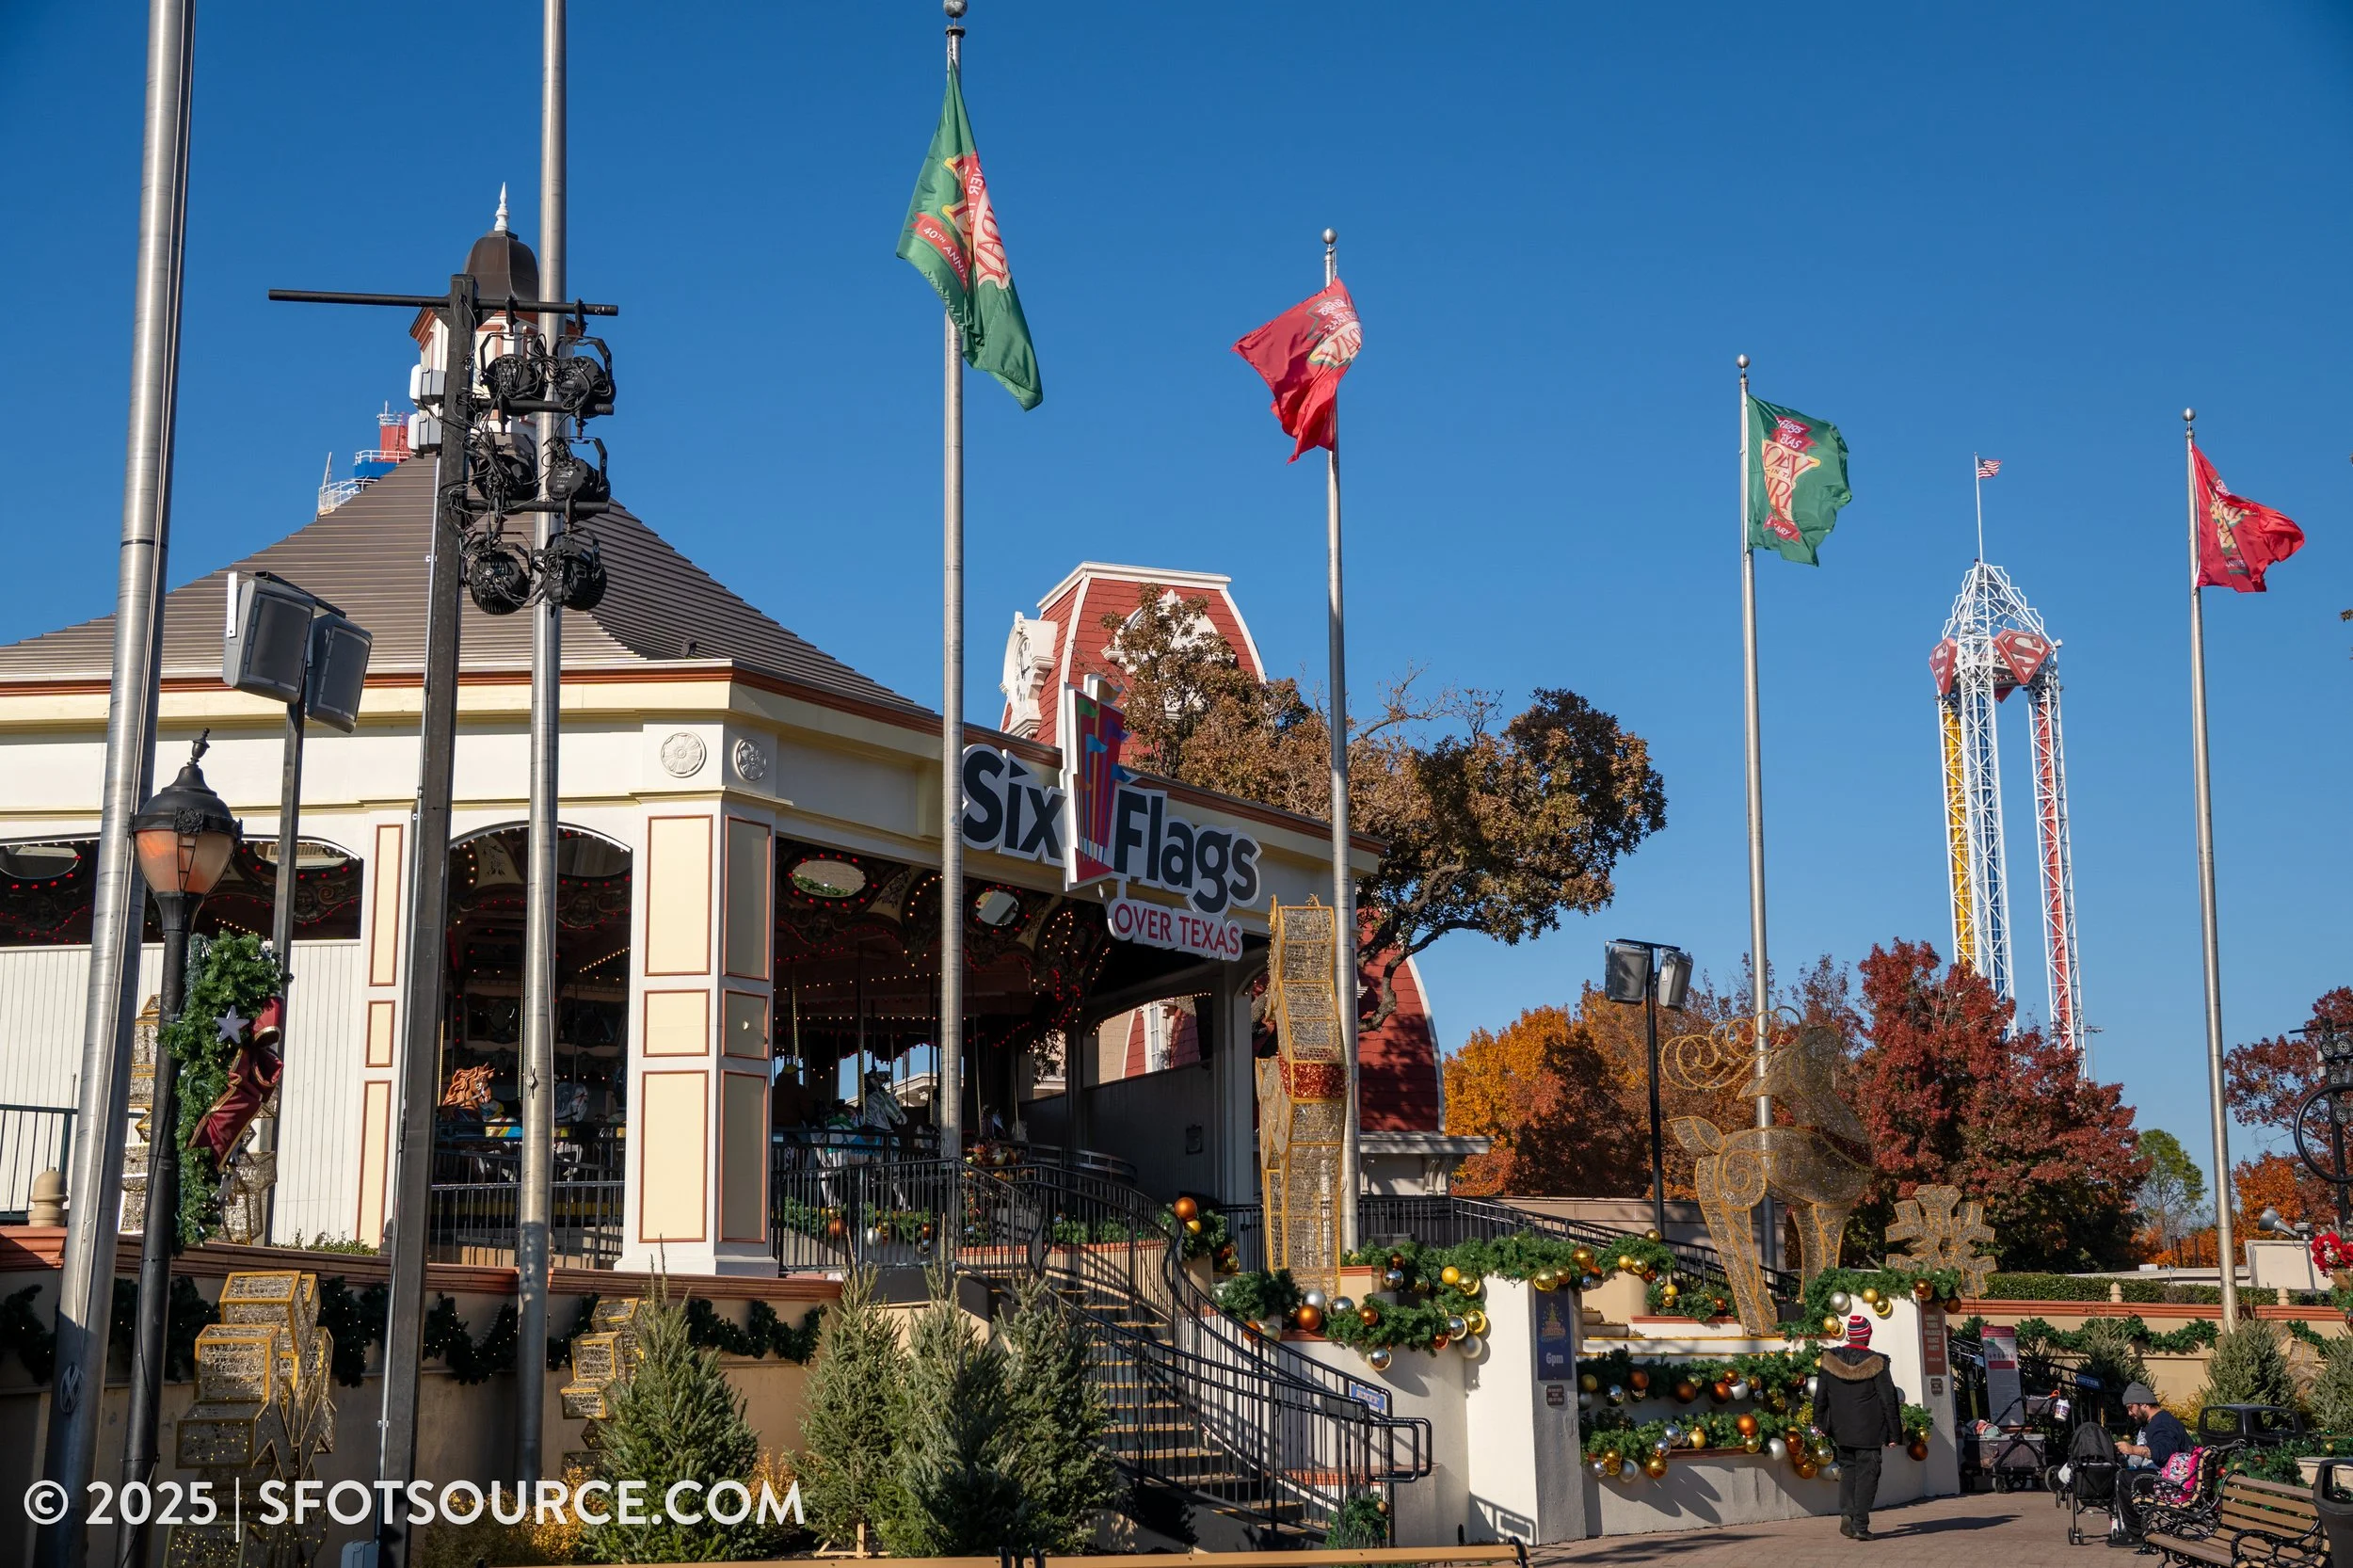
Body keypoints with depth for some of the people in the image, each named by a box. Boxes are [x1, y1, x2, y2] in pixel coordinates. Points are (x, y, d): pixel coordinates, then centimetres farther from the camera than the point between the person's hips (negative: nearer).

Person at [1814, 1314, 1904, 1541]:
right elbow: (1889, 1401, -7)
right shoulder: (1875, 1363, -11)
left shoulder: (1830, 1360, -2)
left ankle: (1847, 1514, 0)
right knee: (1866, 1473, 3)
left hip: (1841, 1430, 3)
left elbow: (1820, 1397, 6)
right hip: (1869, 1432, -3)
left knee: (1847, 1469, 17)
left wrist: (1819, 1424, 17)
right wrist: (1894, 1434, 0)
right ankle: (1860, 1525, -1)